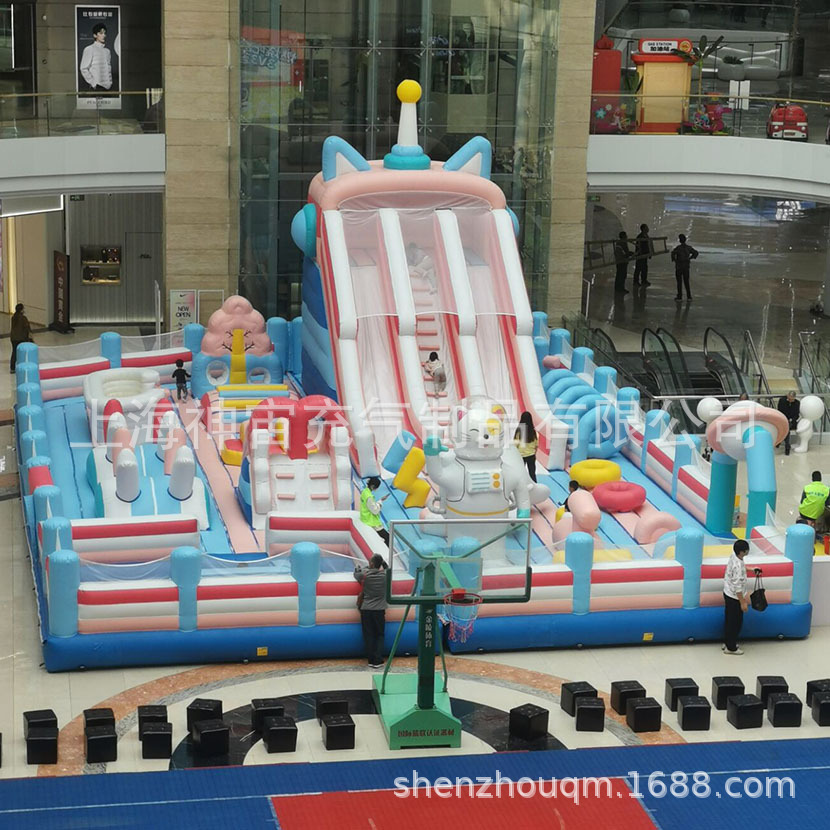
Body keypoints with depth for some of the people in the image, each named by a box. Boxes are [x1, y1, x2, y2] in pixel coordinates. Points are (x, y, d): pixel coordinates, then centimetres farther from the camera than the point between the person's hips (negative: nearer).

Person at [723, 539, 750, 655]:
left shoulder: (733, 557, -3)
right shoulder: (738, 566, -31)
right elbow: (737, 586, -26)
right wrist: (742, 602, -18)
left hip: (728, 593, 9)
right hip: (734, 597, -9)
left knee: (729, 620, 21)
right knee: (735, 622, 7)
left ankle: (727, 643, 34)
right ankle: (731, 648, 19)